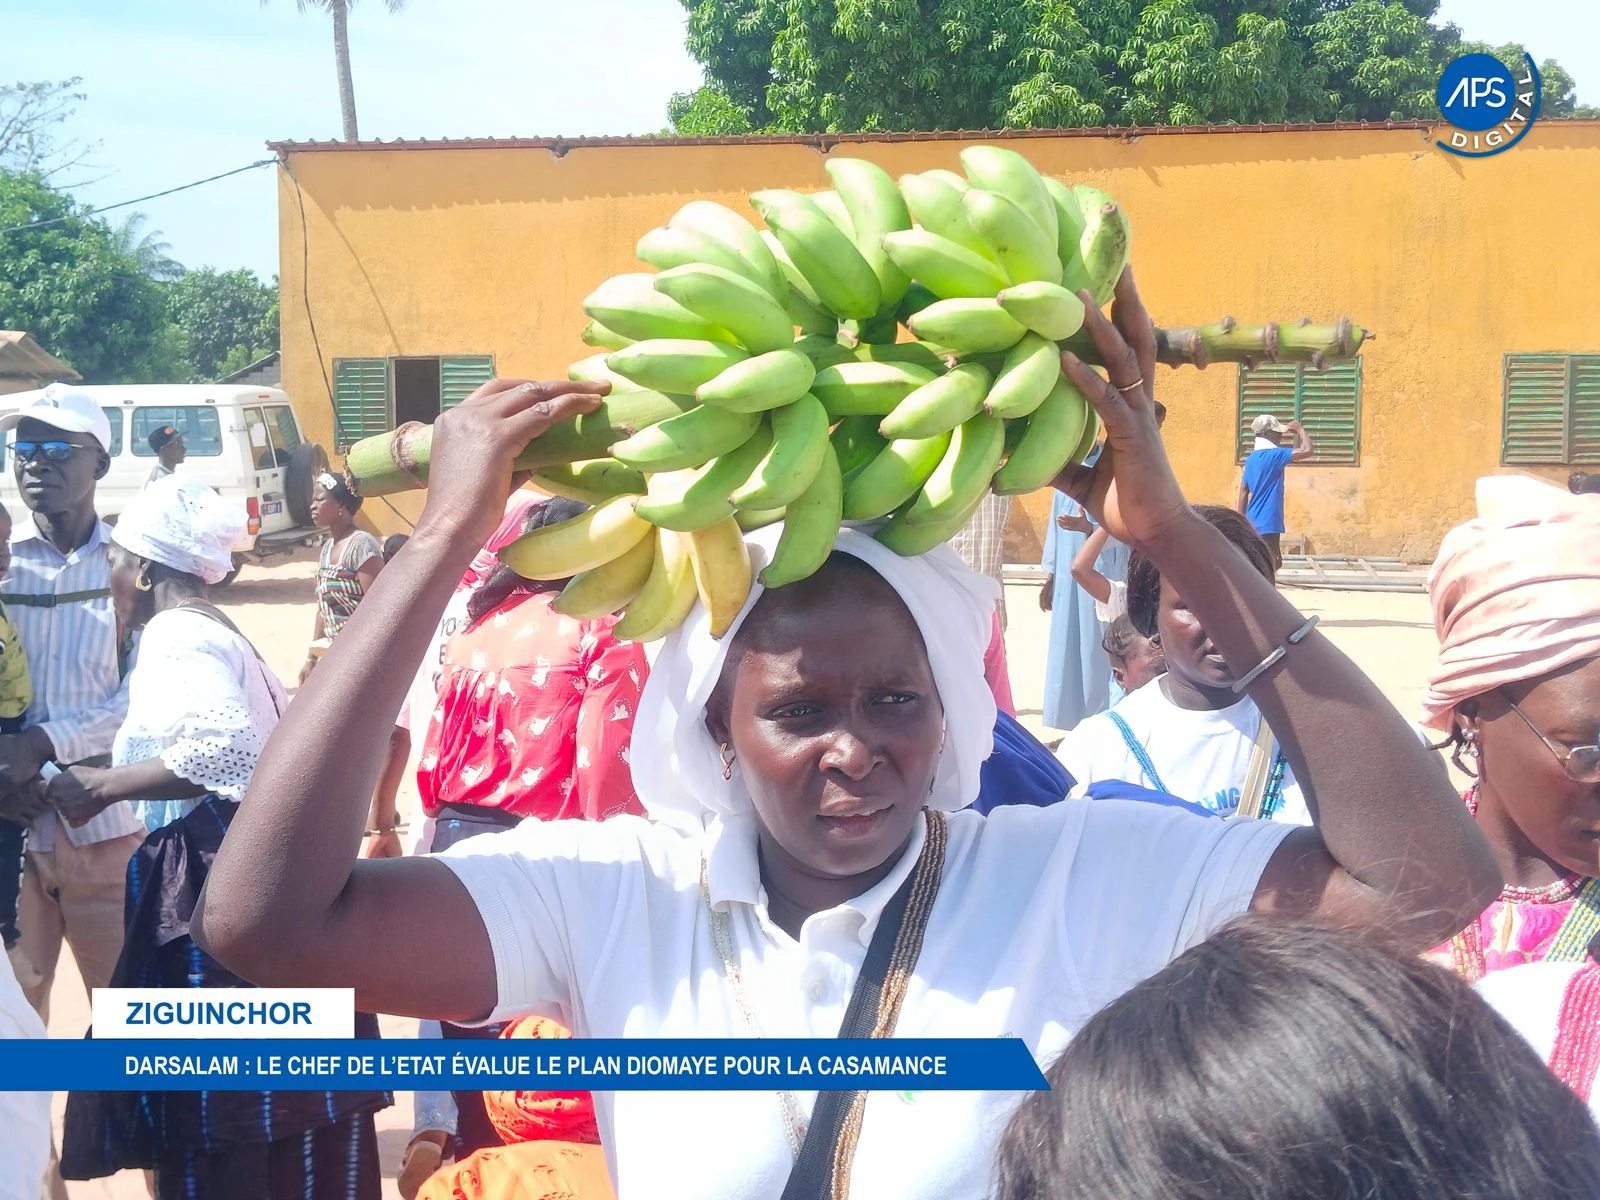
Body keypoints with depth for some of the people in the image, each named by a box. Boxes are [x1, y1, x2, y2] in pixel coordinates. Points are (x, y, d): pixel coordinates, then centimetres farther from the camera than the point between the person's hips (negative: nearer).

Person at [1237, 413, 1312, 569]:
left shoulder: (1251, 458, 11)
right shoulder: (1273, 455, -15)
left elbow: (1243, 492, 13)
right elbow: (1307, 450, -22)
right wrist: (1300, 429, -5)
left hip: (1254, 524, 9)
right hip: (1268, 524, -9)